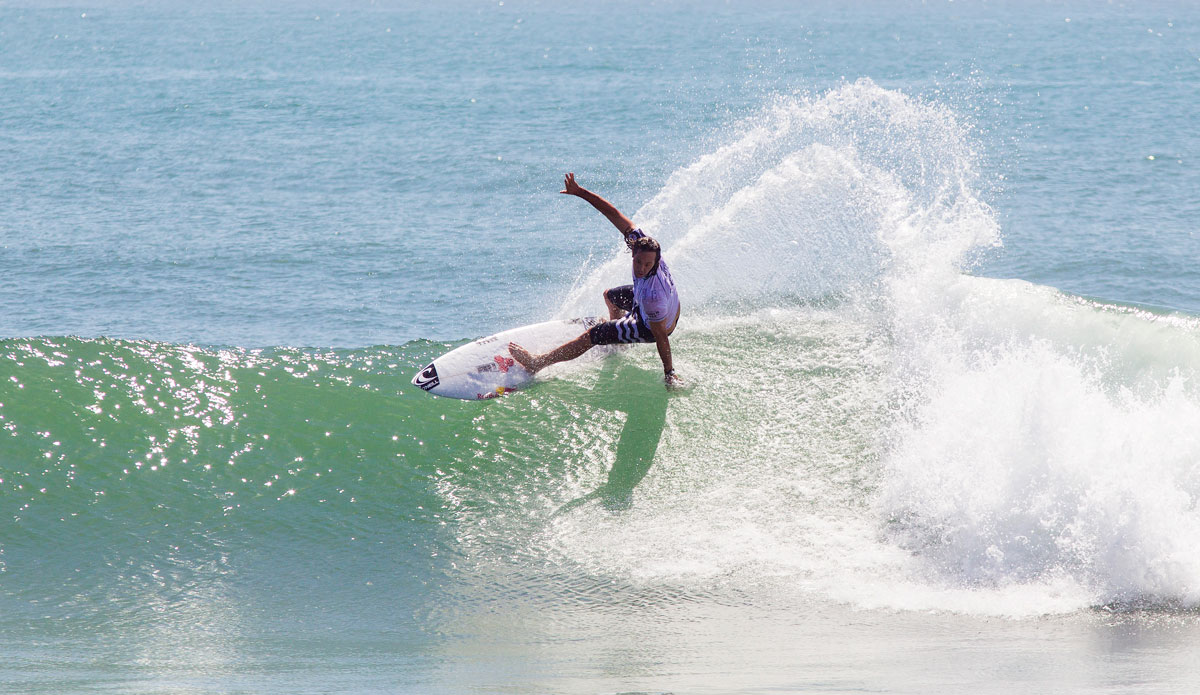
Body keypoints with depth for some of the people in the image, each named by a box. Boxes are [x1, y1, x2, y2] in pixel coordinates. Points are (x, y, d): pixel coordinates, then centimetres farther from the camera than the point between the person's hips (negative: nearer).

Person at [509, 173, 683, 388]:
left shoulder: (652, 297, -46)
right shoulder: (639, 240, -31)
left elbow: (661, 336, -35)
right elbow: (613, 213, -27)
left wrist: (669, 372, -24)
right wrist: (580, 191, -30)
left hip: (649, 328, -8)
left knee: (591, 336, -3)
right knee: (609, 296, 35)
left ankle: (537, 363, 13)